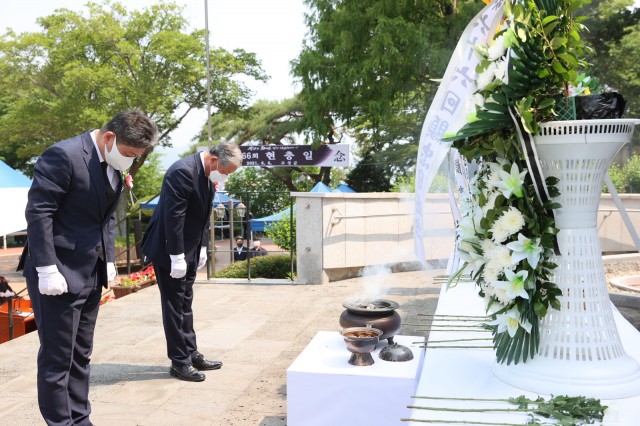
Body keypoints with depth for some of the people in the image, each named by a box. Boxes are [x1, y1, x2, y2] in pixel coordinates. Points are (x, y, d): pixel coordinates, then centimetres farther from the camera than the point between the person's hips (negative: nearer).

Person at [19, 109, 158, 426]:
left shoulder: (114, 166, 9)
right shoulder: (63, 155, -16)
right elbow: (38, 212, -18)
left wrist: (109, 260, 10)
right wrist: (47, 270, -21)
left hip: (91, 275, 8)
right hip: (58, 274, -8)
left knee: (80, 355, 15)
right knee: (57, 358, 1)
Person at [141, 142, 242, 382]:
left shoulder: (208, 175, 6)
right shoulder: (183, 171, -23)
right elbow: (173, 216, -25)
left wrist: (202, 247, 11)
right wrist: (176, 257, -24)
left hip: (189, 250, 9)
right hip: (169, 250, -9)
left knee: (185, 303, 16)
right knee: (174, 304, 0)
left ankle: (191, 353, 25)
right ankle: (179, 362, 10)